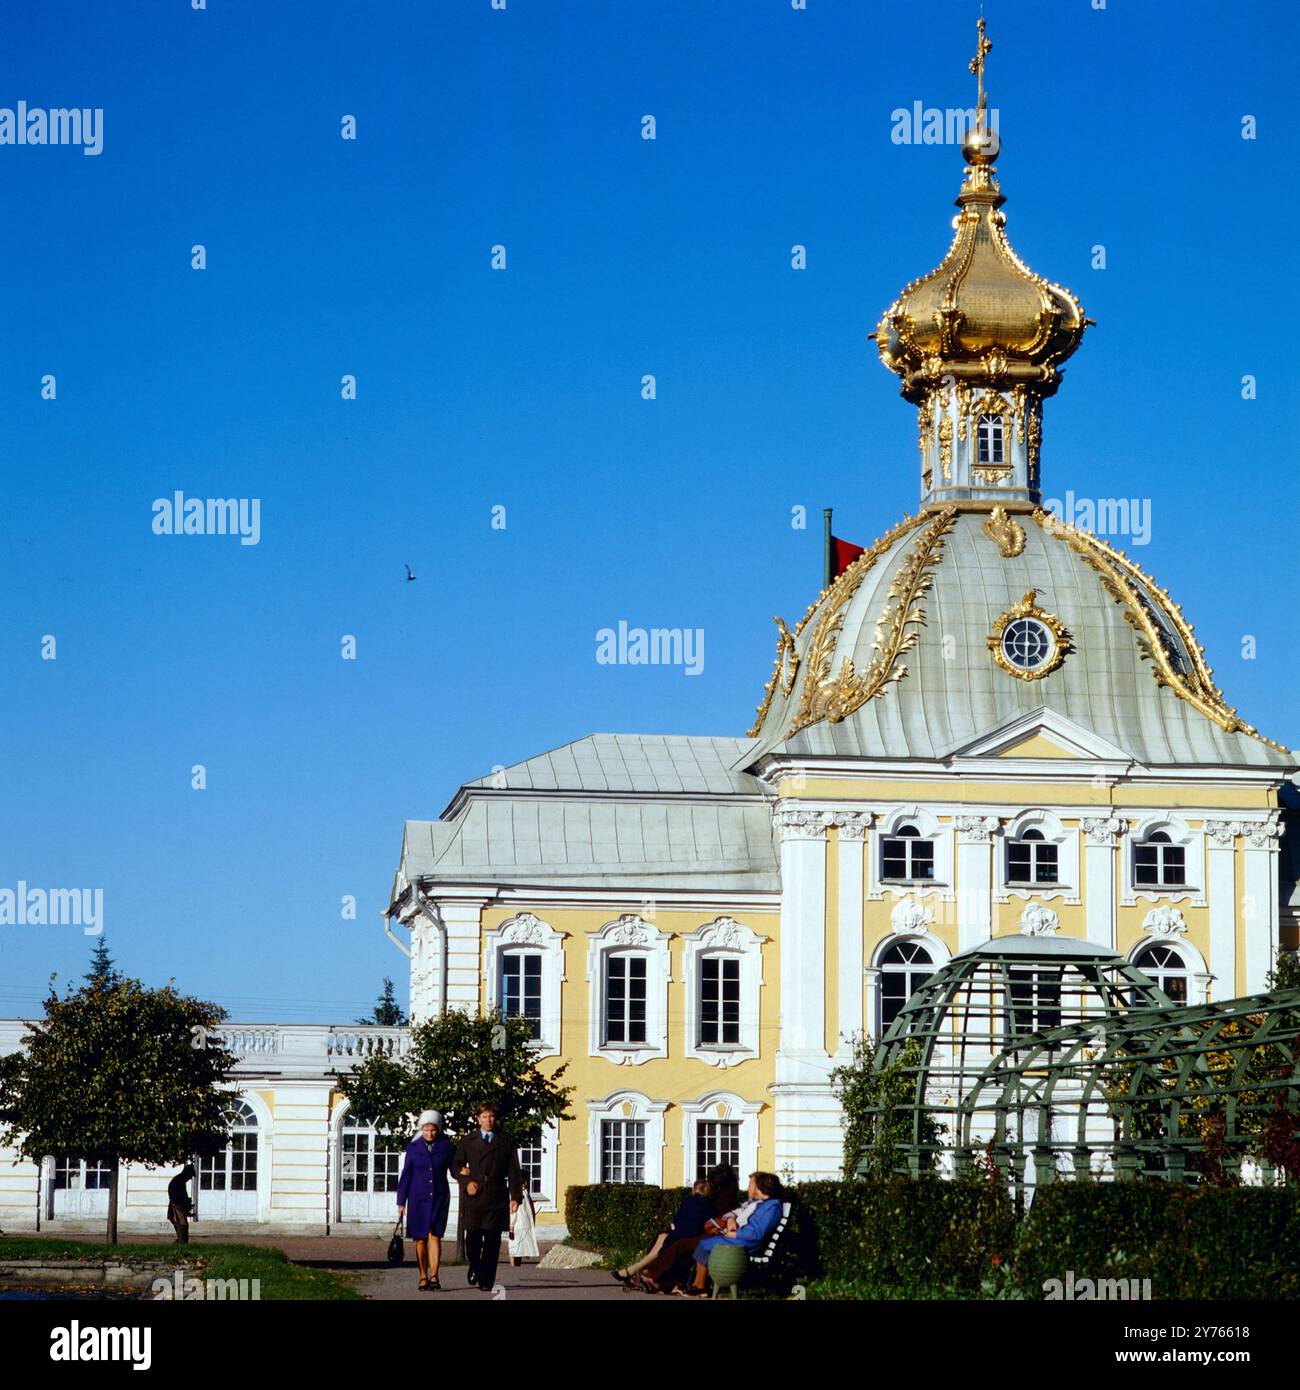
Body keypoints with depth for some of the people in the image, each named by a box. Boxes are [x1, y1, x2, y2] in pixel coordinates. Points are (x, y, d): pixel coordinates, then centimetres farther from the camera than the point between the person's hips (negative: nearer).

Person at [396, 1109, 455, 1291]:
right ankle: (423, 1277, 11)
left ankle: (434, 1276, -17)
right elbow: (405, 1176, 6)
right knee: (420, 1239, 3)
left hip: (439, 1198, -1)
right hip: (418, 1198, 1)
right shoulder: (413, 1148, 3)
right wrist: (401, 1202, 4)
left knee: (434, 1236, -11)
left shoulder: (445, 1146, 2)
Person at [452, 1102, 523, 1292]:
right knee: (473, 1237, -2)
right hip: (474, 1196, 1)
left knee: (492, 1241, -4)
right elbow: (456, 1164, 14)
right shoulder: (468, 1141, 11)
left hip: (496, 1197, -1)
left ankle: (486, 1281, -1)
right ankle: (475, 1268, 26)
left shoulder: (506, 1142, 9)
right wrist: (466, 1181, -4)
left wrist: (515, 1197, -1)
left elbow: (513, 1172, 7)